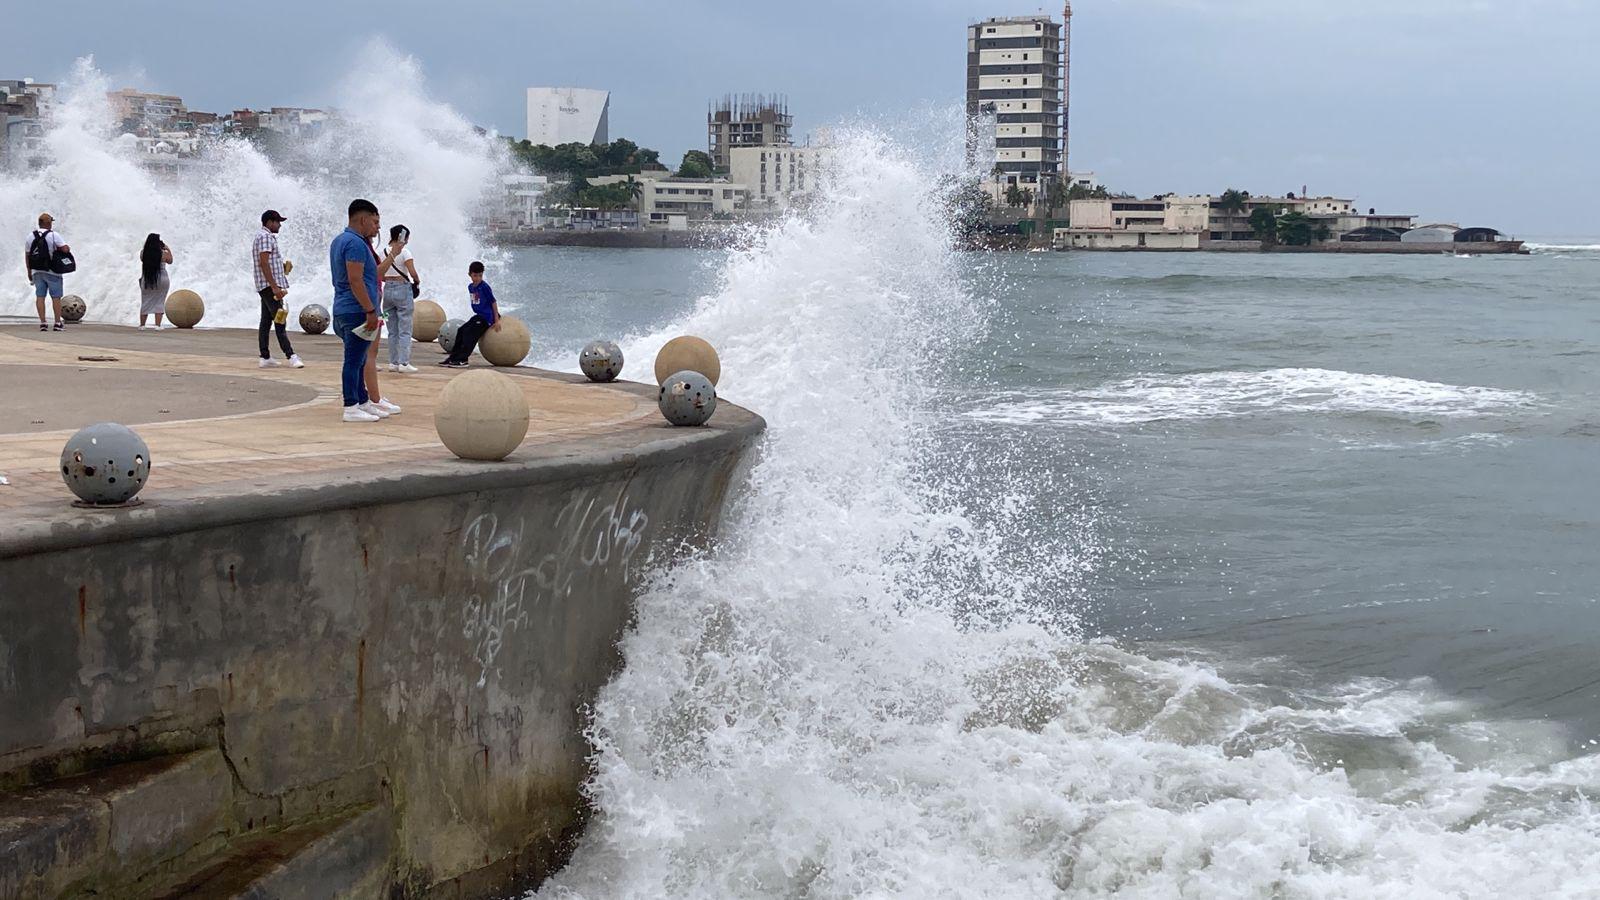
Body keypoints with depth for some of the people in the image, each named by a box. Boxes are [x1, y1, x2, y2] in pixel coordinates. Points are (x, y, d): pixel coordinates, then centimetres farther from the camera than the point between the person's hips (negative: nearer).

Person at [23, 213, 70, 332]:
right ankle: (58, 323, 4)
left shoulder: (30, 237, 6)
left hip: (37, 272, 4)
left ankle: (42, 323, 0)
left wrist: (29, 272, 16)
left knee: (40, 296, 4)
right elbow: (66, 249, -19)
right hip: (52, 272, -4)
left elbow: (27, 256, 9)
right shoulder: (53, 236, -10)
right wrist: (68, 249, 5)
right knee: (56, 297, 3)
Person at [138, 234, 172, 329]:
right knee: (159, 303, 6)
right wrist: (169, 250, 24)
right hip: (161, 280, -2)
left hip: (146, 280, 2)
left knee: (145, 303, 13)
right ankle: (157, 325, 1)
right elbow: (170, 261, 11)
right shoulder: (164, 254, -9)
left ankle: (142, 325, 17)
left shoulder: (143, 253, -6)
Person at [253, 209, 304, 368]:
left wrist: (283, 269, 21)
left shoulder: (263, 236, 22)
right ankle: (291, 356, -17)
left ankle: (265, 358, 8)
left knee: (266, 322, 8)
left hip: (265, 288, 11)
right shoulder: (266, 237, -12)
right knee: (280, 322, -13)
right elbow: (264, 263, -20)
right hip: (269, 285, -11)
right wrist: (274, 287, -23)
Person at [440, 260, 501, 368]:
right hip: (478, 316, 9)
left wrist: (496, 320, -13)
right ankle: (453, 357, 7)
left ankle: (462, 360, -16)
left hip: (486, 317, -9)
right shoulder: (470, 287, 10)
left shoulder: (484, 287, -14)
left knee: (469, 334, -17)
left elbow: (493, 302, -12)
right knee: (461, 331, 3)